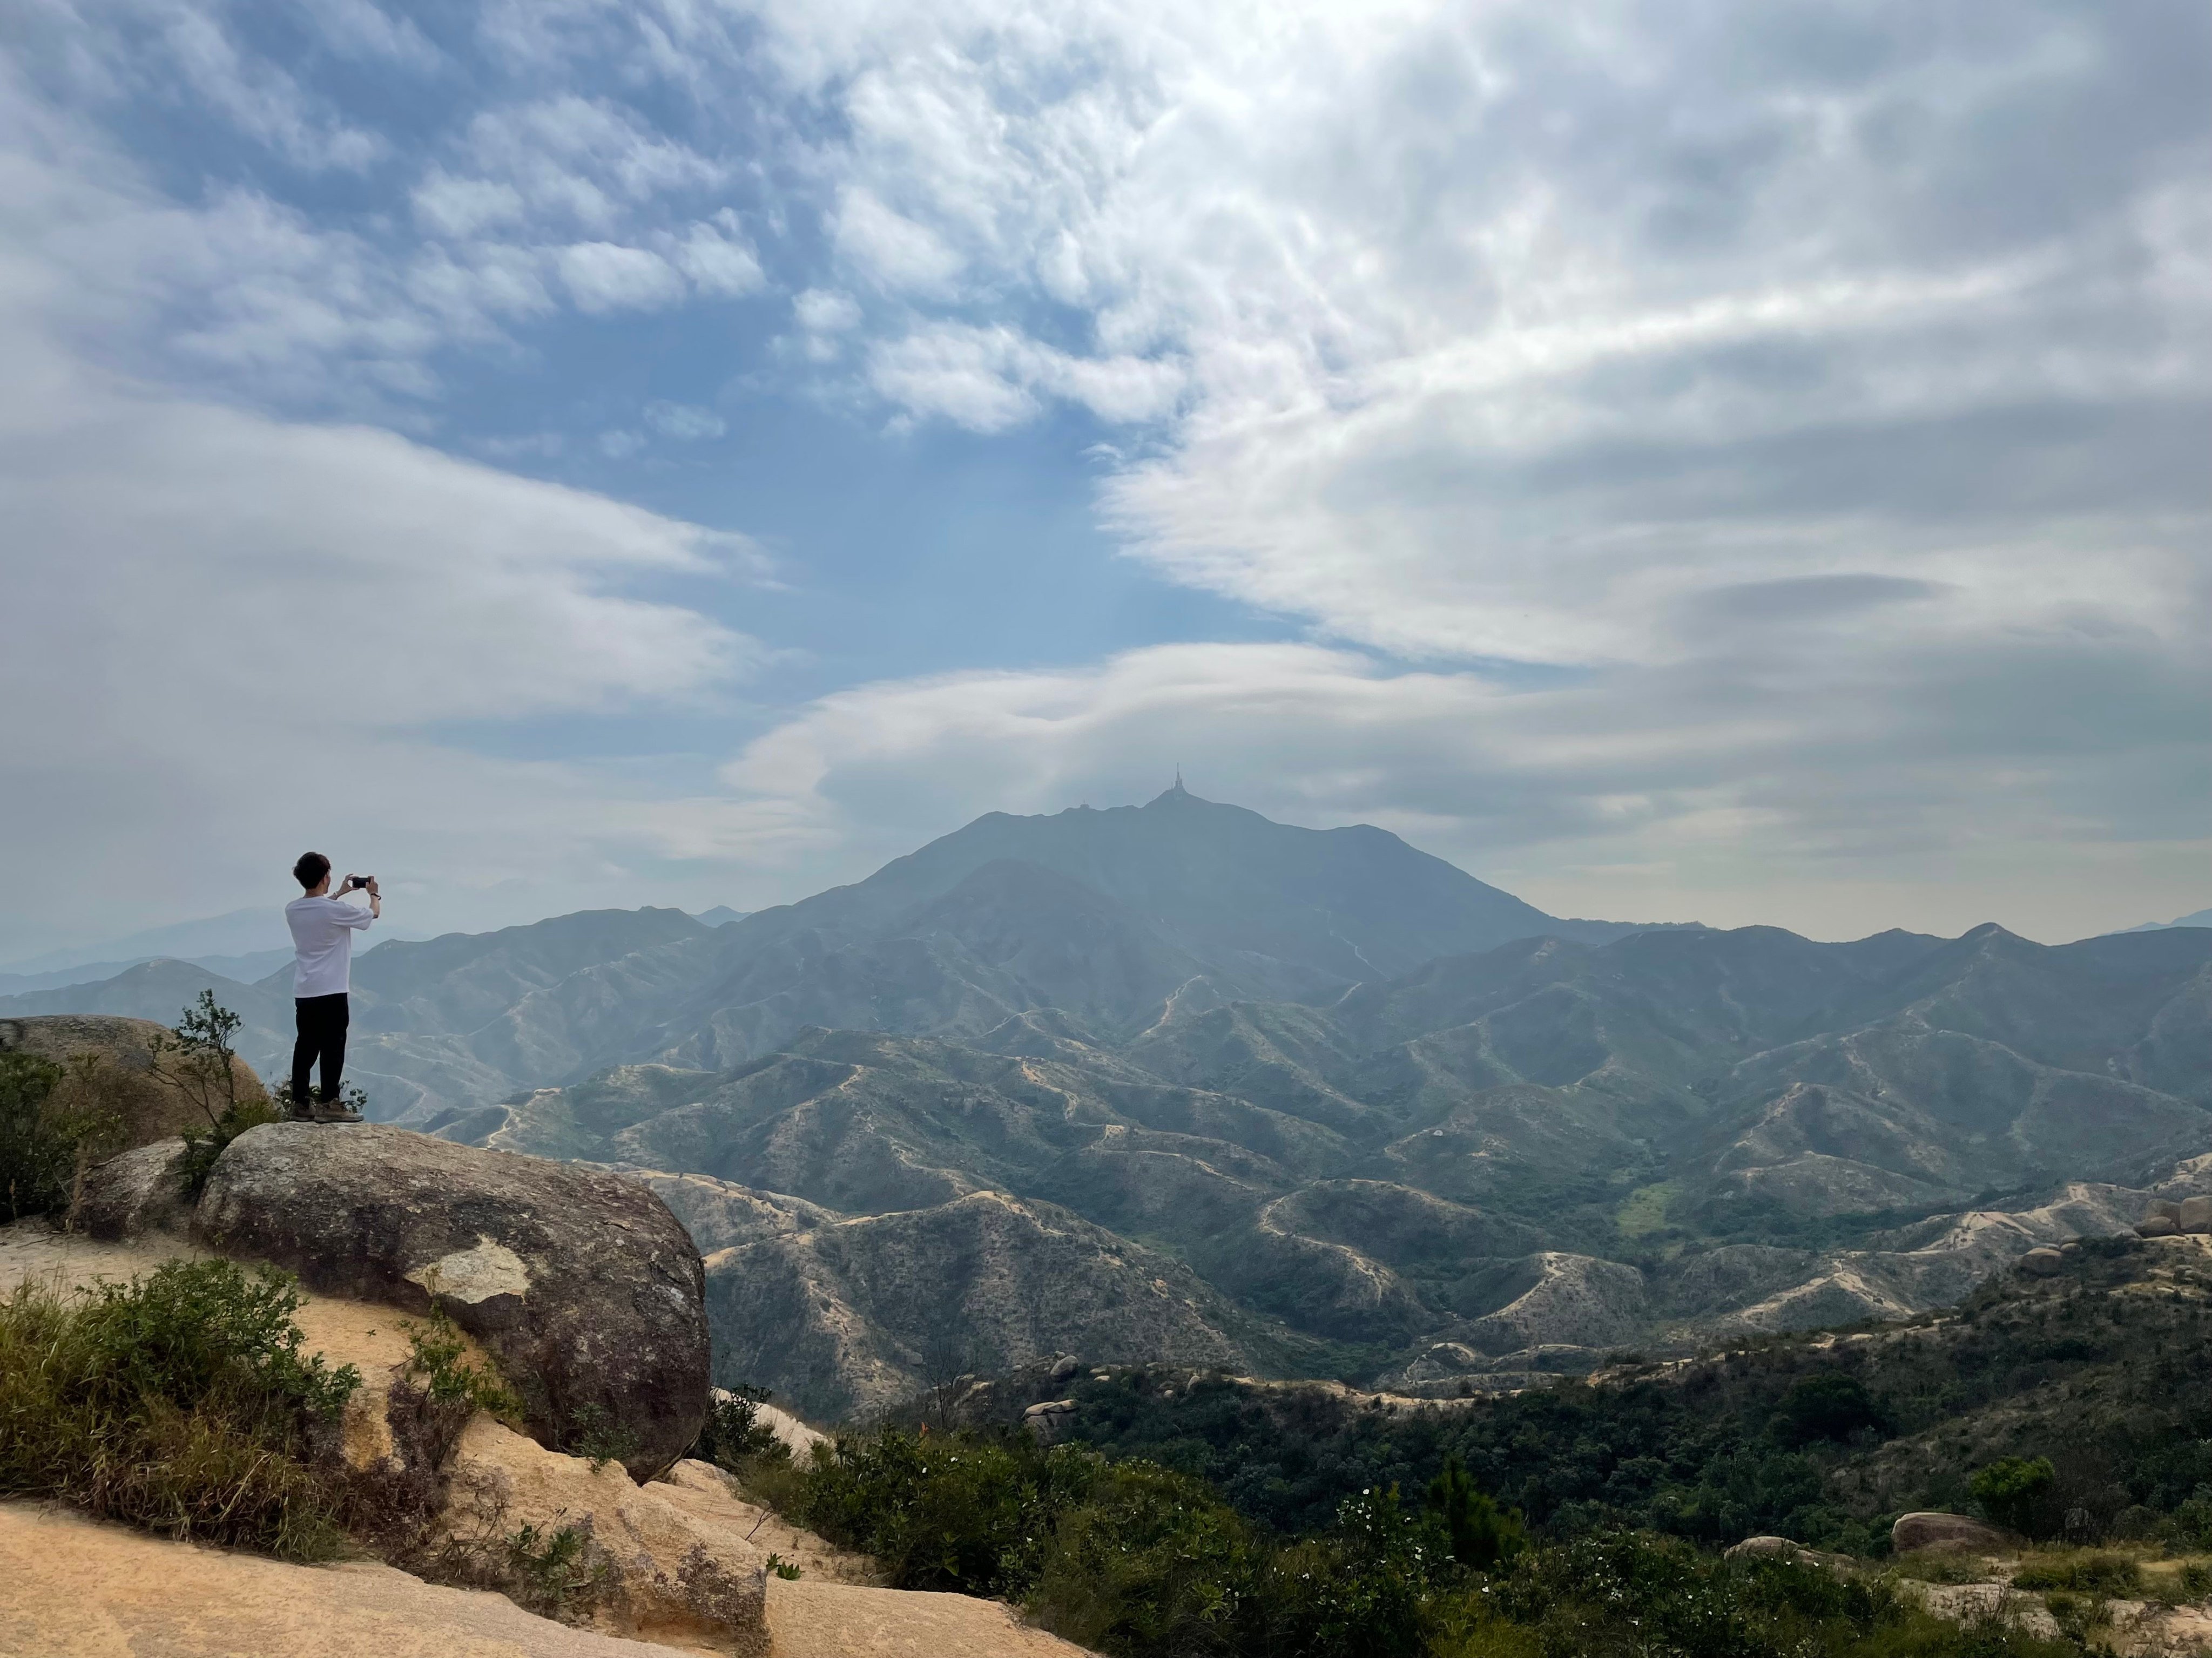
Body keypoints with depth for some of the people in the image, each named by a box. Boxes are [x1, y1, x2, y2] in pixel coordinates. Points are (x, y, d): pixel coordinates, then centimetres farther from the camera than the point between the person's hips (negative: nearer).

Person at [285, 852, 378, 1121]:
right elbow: (374, 914, 2)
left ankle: (300, 1103, 15)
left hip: (303, 992, 7)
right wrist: (374, 894, 22)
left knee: (306, 1047, 11)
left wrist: (341, 892, 36)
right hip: (331, 991, -7)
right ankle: (329, 1105, -2)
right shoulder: (335, 910, -15)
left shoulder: (292, 910, 4)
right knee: (333, 1048, -2)